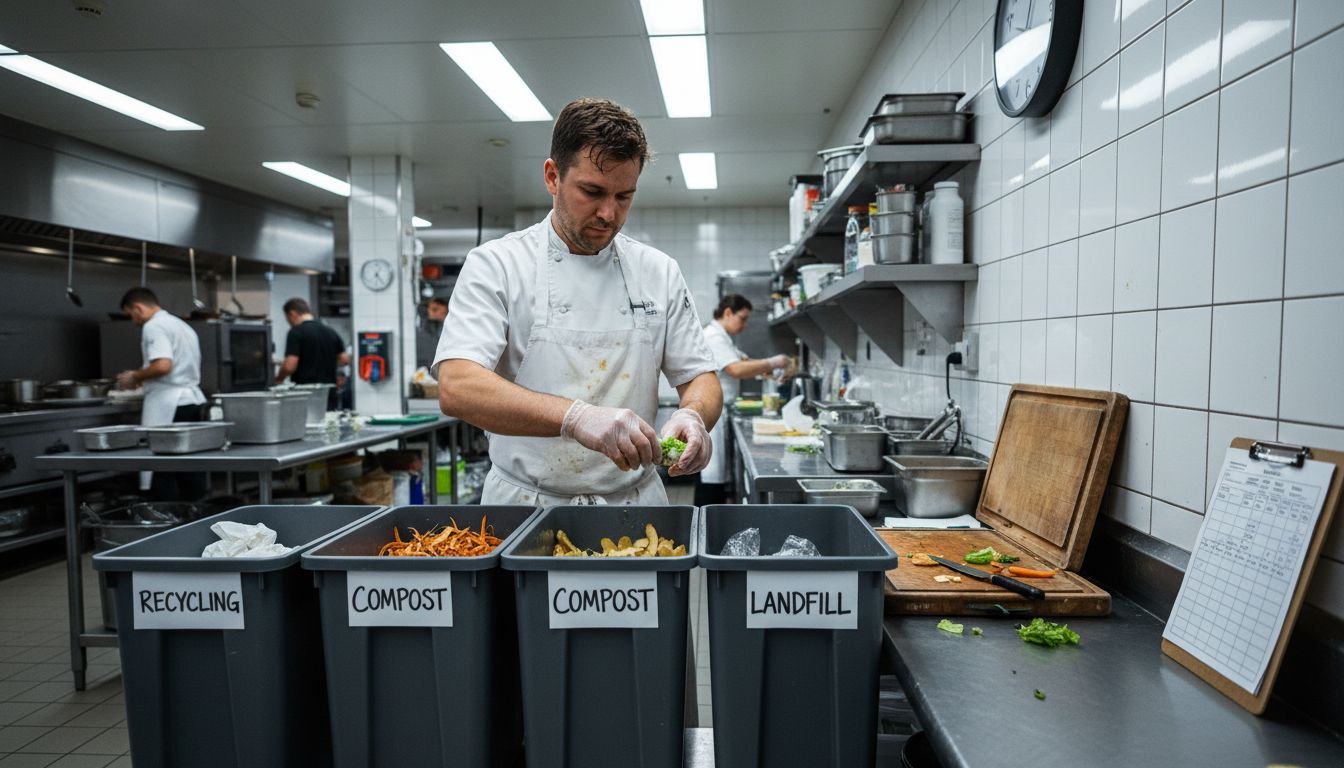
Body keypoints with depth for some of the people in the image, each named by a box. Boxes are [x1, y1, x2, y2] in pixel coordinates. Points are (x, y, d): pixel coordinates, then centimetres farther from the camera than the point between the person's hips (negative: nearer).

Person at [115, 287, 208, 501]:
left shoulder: (154, 326, -9)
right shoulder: (181, 324, 20)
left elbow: (163, 365, -22)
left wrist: (134, 376, -6)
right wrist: (141, 378, 24)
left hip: (168, 405, -9)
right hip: (194, 400, 9)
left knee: (161, 473, -4)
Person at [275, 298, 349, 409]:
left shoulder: (296, 332, -9)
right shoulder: (331, 333, 10)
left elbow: (290, 366, -15)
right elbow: (345, 359, 12)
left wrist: (279, 378, 4)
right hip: (329, 397, 6)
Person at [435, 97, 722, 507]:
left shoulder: (660, 272, 8)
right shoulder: (496, 265, -3)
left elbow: (699, 378, 11)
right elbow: (457, 388, -16)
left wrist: (694, 414, -14)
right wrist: (575, 417, -32)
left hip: (634, 503, 3)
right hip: (527, 503, -3)